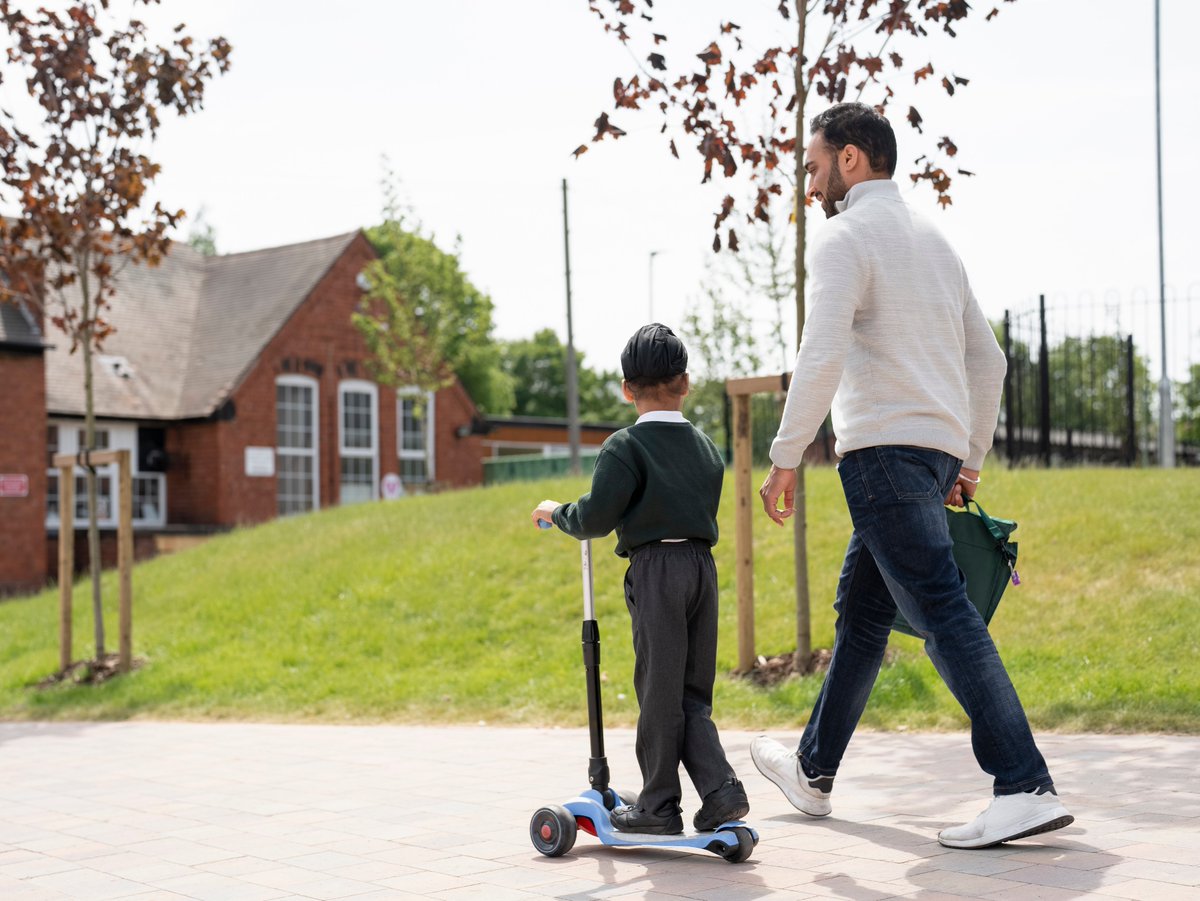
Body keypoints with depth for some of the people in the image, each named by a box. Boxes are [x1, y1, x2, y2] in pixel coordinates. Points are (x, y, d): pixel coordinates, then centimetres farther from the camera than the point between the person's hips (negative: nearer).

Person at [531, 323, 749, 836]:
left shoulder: (626, 446, -6)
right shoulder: (706, 446, 14)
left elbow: (595, 519, -11)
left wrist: (556, 513, 8)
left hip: (655, 568, -6)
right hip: (703, 564, 6)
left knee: (660, 689, 1)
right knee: (693, 693, 12)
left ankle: (659, 805, 9)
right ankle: (720, 789, 1)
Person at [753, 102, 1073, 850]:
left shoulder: (847, 237, -5)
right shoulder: (934, 239, 22)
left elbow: (822, 356, -18)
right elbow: (988, 359, 22)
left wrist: (785, 458, -15)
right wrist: (971, 462, 25)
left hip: (886, 450, -9)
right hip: (939, 447, 9)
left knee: (944, 613, -13)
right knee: (860, 613, 17)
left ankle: (1027, 788, -17)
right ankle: (814, 772, 28)